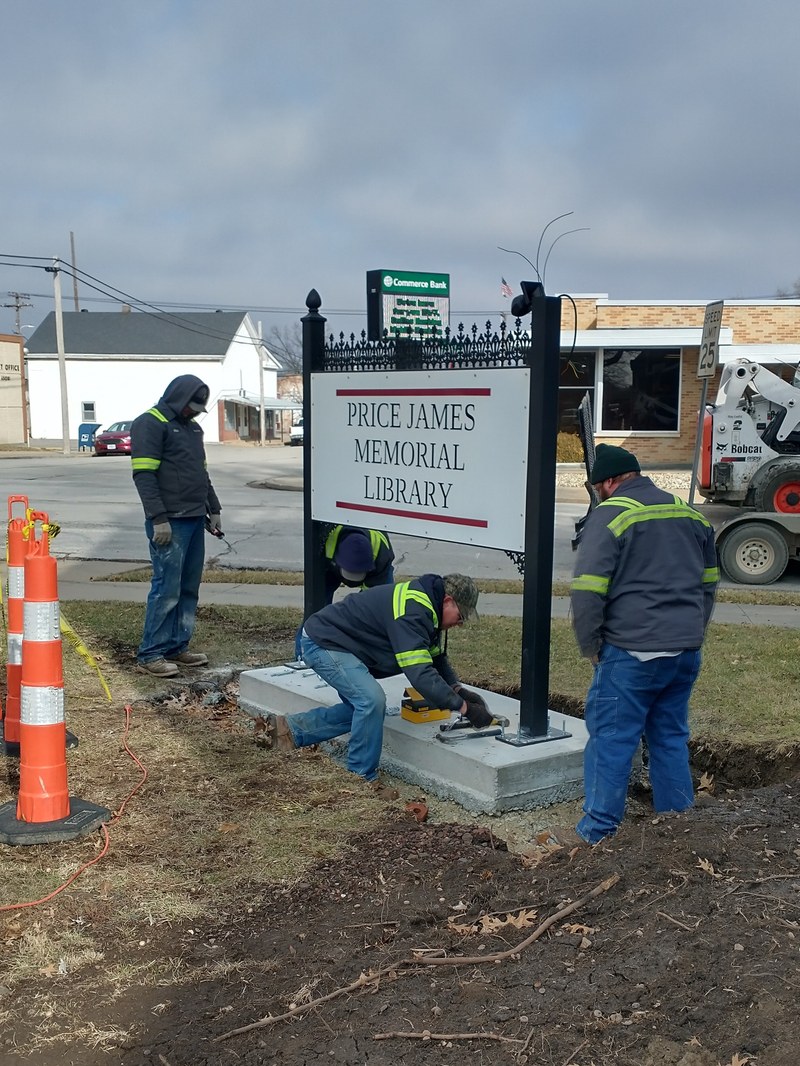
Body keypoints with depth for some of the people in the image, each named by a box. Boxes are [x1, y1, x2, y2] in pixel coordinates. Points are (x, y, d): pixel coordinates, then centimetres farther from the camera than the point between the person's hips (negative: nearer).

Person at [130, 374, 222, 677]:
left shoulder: (191, 427, 20)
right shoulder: (150, 424, -8)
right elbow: (144, 475, -15)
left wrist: (213, 508, 23)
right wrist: (159, 519, -20)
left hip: (195, 519, 9)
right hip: (169, 522, -9)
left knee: (189, 588, 9)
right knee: (167, 588, -8)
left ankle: (177, 647, 17)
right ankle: (150, 654, 0)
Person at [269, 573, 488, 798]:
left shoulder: (425, 607, 5)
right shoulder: (411, 612, -28)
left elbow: (437, 658, 16)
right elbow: (420, 674, -35)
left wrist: (457, 688, -1)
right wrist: (464, 707, -29)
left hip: (329, 643, 11)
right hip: (321, 642, -11)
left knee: (362, 707, 11)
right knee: (371, 700, -22)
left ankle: (290, 728, 20)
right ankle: (361, 777, -7)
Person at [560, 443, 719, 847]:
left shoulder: (610, 514, -9)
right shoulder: (691, 513, 13)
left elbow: (587, 590, -14)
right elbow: (709, 582, 20)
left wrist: (590, 647, -3)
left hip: (632, 652, -7)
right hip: (686, 651, 7)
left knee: (611, 739, 1)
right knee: (671, 737, 17)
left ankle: (597, 833, 7)